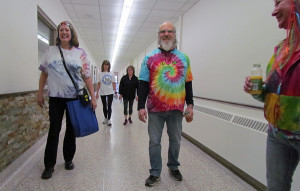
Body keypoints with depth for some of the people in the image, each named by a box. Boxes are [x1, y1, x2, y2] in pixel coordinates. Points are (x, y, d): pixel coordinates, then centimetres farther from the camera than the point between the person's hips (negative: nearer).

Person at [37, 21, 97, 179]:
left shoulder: (80, 53, 2)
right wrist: (40, 93, 7)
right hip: (55, 97, 1)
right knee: (54, 130, 3)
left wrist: (93, 97, -5)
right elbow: (44, 73, 11)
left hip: (75, 98, 0)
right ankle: (49, 165, 16)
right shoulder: (51, 51, 6)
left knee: (71, 130, 10)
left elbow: (87, 77, 0)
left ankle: (68, 159, 28)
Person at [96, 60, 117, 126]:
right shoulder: (100, 74, 0)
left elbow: (113, 84, 3)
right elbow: (99, 84, 1)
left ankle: (109, 120, 6)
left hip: (110, 92, -1)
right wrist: (97, 93, -1)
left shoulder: (111, 74, 1)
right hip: (102, 93, 1)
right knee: (104, 106, 13)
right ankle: (105, 118, 30)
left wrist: (115, 92, -1)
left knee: (109, 106, -2)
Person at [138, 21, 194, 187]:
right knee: (154, 141, 6)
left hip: (176, 109, 2)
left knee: (175, 140, 14)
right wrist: (141, 107, -7)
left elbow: (188, 84, 10)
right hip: (155, 109, -1)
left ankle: (173, 167, 36)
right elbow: (143, 84, 0)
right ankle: (155, 173, 23)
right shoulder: (149, 58, 3)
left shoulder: (184, 58, 8)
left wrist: (190, 105, 5)